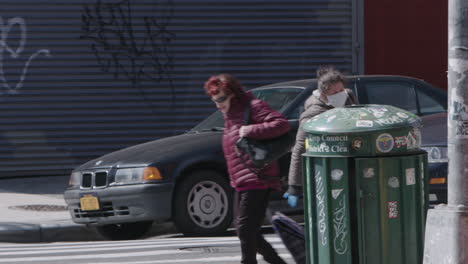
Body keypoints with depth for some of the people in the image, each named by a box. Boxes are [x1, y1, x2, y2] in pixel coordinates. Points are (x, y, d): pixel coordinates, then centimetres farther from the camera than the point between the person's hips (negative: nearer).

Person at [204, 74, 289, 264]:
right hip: (241, 183, 10)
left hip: (257, 181, -10)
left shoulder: (253, 107, -9)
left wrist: (251, 131, -24)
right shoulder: (229, 114, 20)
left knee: (245, 228, -12)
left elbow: (282, 125, -21)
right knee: (246, 231, 11)